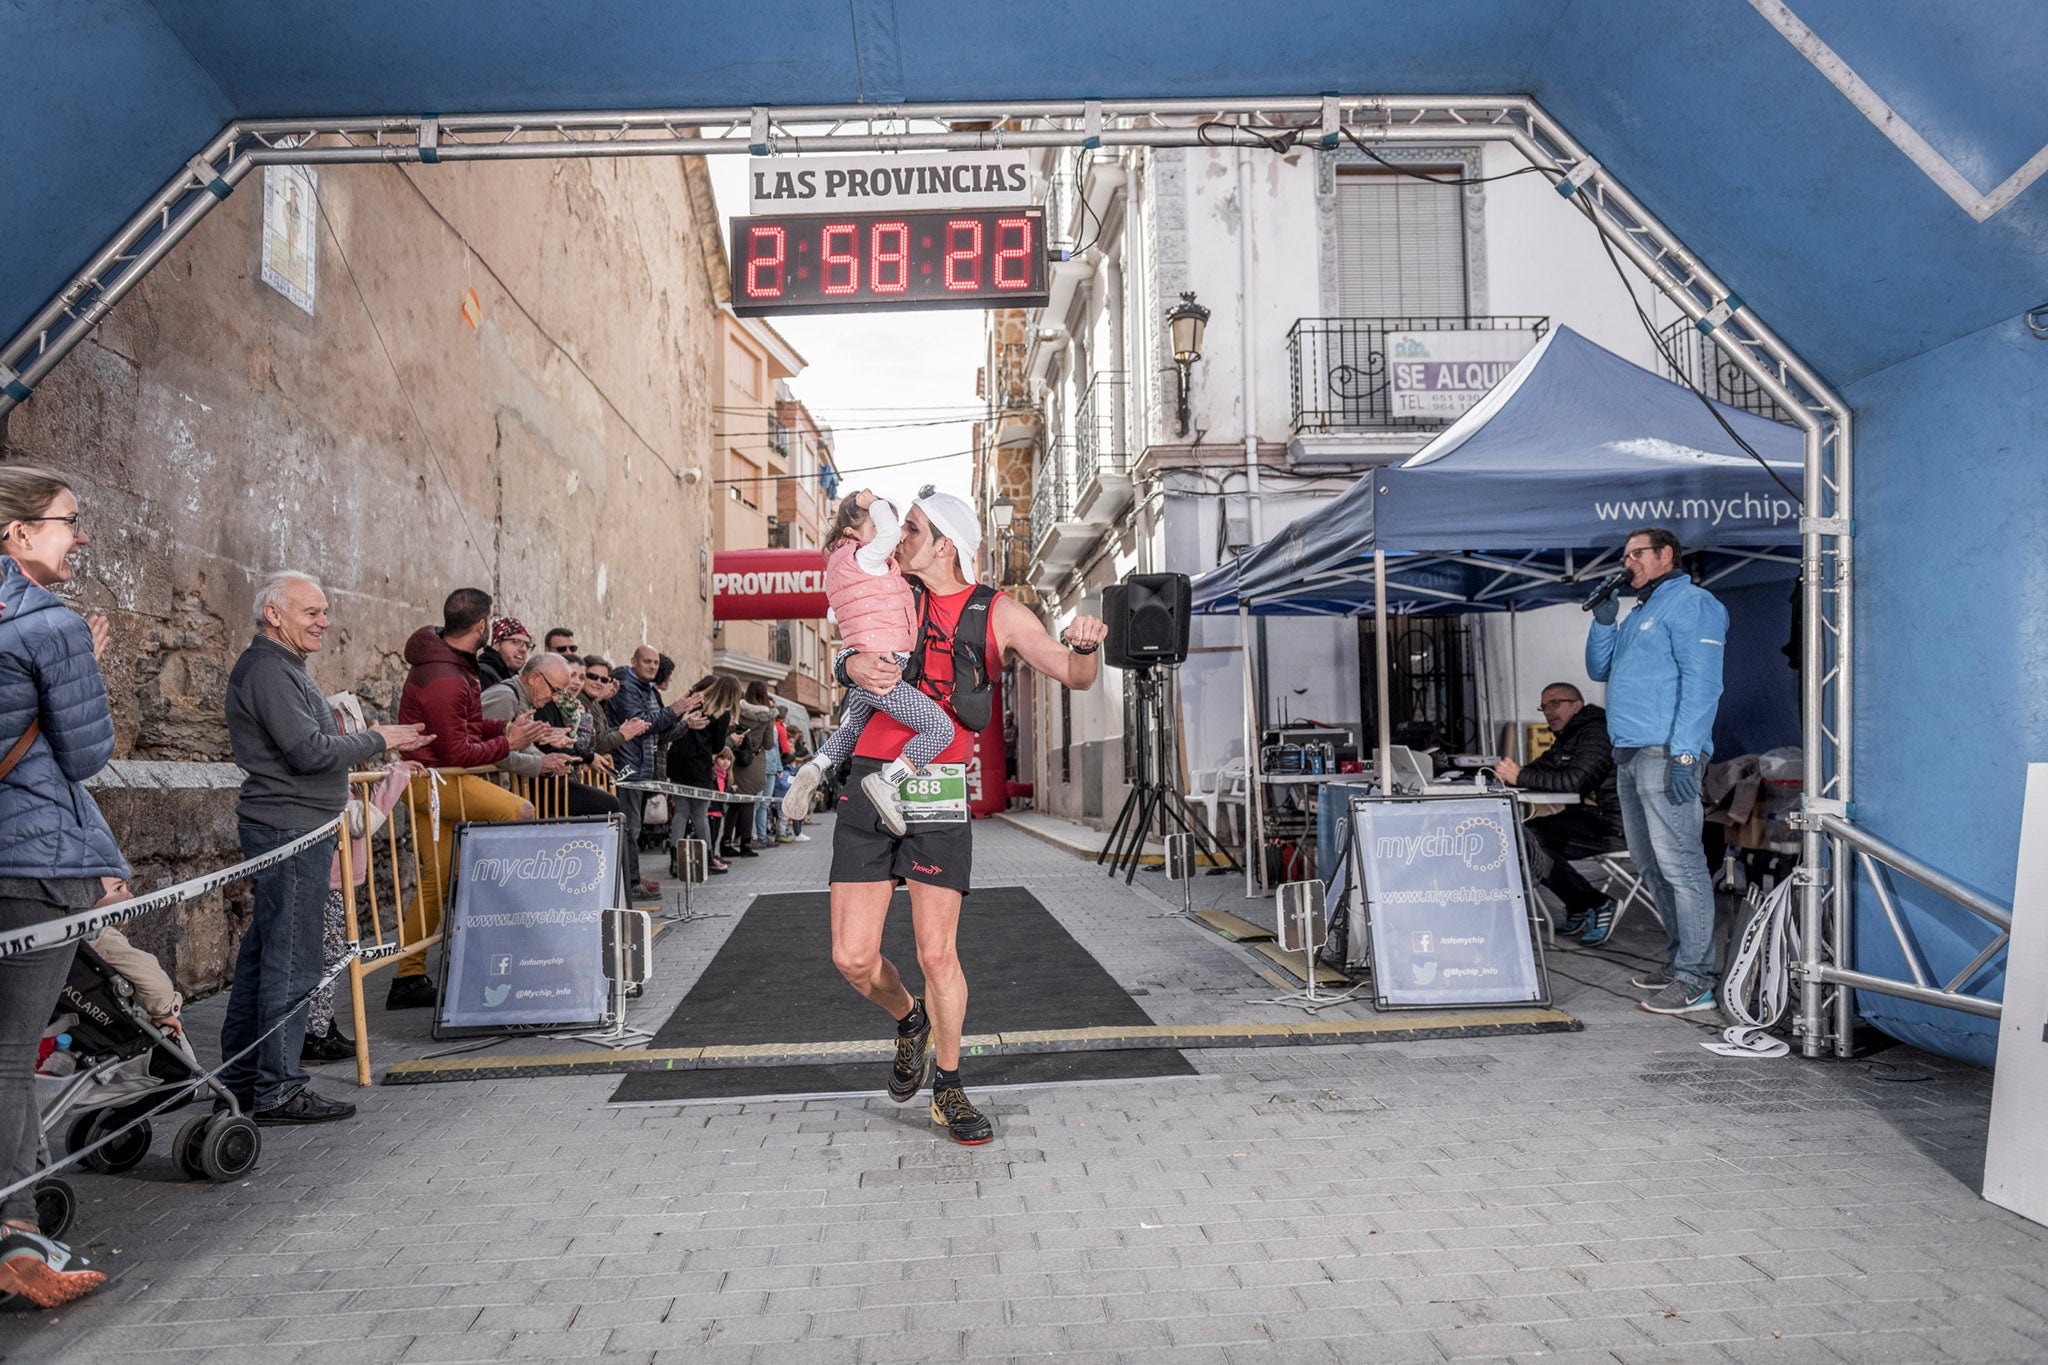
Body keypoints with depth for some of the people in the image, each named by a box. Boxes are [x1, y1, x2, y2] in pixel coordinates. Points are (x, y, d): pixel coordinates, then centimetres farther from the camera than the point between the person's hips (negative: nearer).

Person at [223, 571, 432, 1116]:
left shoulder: (282, 666, 19)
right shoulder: (268, 670, -15)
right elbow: (311, 751, -21)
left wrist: (375, 742, 14)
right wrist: (379, 739, -10)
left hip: (294, 829, 11)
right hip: (289, 830, -11)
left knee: (261, 952, 15)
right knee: (292, 961, -7)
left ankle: (239, 1077, 25)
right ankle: (278, 1091, -2)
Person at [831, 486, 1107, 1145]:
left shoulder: (997, 613, 2)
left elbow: (1076, 677, -1)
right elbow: (842, 654, 16)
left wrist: (1082, 645, -25)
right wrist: (854, 664, -9)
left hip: (938, 792, -2)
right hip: (871, 783, 3)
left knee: (937, 953, -6)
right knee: (853, 958, -1)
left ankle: (948, 1089, 17)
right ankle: (909, 1020, 33)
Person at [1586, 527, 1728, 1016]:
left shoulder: (1690, 603, -5)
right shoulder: (1639, 613, 25)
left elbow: (1701, 682, -15)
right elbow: (1599, 670, 27)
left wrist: (1684, 753, -22)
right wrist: (1603, 620, 12)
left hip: (1665, 755, -10)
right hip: (1629, 756, 10)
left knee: (1679, 865, -10)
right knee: (1651, 868, 13)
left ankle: (1695, 981, -8)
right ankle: (1681, 960, 22)